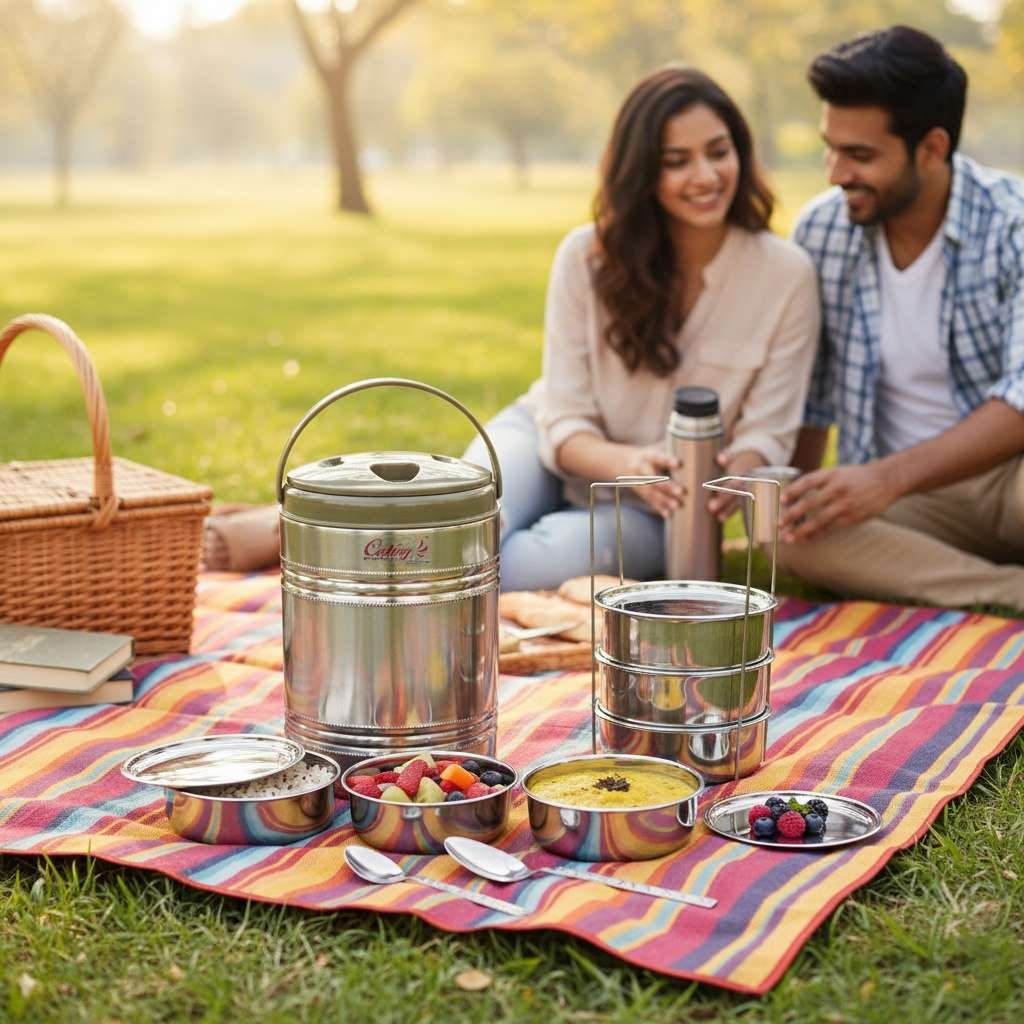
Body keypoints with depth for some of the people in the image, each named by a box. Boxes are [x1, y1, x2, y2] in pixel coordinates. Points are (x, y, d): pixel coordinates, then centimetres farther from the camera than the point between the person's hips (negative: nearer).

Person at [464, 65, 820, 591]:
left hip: (653, 509, 0)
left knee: (565, 555, -34)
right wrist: (626, 462, -34)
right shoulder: (586, 255, -11)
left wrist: (734, 475, -35)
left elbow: (766, 432, -10)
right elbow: (565, 422, -11)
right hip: (555, 448, 0)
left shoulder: (785, 275, -13)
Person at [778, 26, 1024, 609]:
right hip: (902, 495, 5)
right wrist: (801, 504, -2)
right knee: (785, 528, -30)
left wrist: (889, 477, -35)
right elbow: (808, 395, 10)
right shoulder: (821, 231, 0)